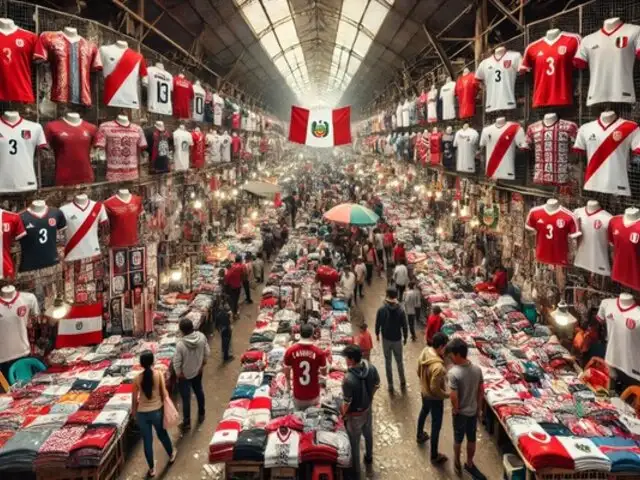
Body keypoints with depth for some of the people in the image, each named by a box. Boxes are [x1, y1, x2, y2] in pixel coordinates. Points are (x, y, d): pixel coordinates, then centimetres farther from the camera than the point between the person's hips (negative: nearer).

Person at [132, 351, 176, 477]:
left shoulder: (137, 379, -12)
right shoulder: (159, 374, -15)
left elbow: (134, 398, -4)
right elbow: (164, 393, -9)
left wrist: (133, 412, 13)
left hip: (142, 413, 0)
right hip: (157, 411, 0)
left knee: (147, 441, 15)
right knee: (162, 434, 26)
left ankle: (152, 469, 28)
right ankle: (171, 455, 49)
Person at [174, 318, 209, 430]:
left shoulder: (180, 344, -32)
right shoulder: (201, 336, -20)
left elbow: (176, 362, -24)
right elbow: (207, 353, -7)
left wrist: (178, 373, -5)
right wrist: (202, 365, 9)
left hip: (184, 375, -4)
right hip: (198, 371, 4)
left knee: (186, 398, 10)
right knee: (199, 391, 25)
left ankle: (186, 422, 22)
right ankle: (201, 415, 43)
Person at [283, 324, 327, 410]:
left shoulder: (290, 351, -15)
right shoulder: (319, 352, -17)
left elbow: (287, 371, -1)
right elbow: (324, 372, -5)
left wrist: (288, 383, 19)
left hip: (298, 395, 1)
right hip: (313, 395, -1)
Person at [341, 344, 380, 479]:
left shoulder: (349, 379, -38)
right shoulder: (371, 368, -19)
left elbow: (347, 402, -26)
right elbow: (377, 385, -2)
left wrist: (343, 414, -5)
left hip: (354, 415, -6)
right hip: (368, 409, 6)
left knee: (355, 442, 18)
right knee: (368, 435, 30)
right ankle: (369, 460, 56)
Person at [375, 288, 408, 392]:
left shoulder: (381, 310, -13)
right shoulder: (400, 310, -14)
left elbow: (378, 324, -4)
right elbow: (404, 326, -7)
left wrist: (377, 334, 14)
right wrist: (405, 337, 9)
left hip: (386, 339, 0)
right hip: (397, 339, 0)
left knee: (388, 362, 11)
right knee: (399, 361, 17)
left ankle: (390, 385, 16)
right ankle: (402, 382, 27)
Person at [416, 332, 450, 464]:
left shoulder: (425, 352, -14)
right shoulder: (438, 366, -39)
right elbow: (435, 389, -30)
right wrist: (448, 395, -15)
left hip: (424, 391, 8)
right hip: (434, 398, -8)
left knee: (424, 412, 34)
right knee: (436, 425, 10)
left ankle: (420, 435, 60)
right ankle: (434, 456, 26)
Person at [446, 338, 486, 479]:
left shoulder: (454, 373, -29)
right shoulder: (477, 369, -12)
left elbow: (454, 396, -28)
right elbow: (481, 391, -1)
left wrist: (455, 409, -8)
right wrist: (479, 408, 12)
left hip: (460, 412, -4)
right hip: (473, 411, 4)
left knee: (458, 439, 19)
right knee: (471, 439, 21)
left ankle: (457, 463, 39)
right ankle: (469, 464, 39)